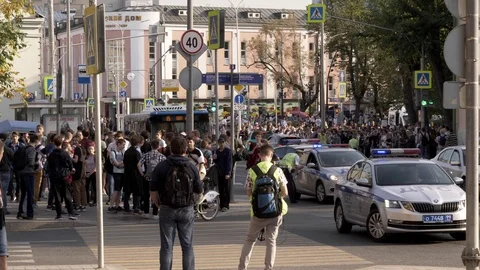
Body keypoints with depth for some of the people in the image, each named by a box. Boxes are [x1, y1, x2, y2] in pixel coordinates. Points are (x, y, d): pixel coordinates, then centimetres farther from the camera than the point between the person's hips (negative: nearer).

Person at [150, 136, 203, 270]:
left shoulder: (161, 167, -6)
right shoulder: (192, 167, -4)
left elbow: (153, 190, -6)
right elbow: (199, 190, 3)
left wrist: (159, 205, 9)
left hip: (167, 210, 0)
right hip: (187, 210, 0)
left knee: (166, 246, 5)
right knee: (187, 246, 9)